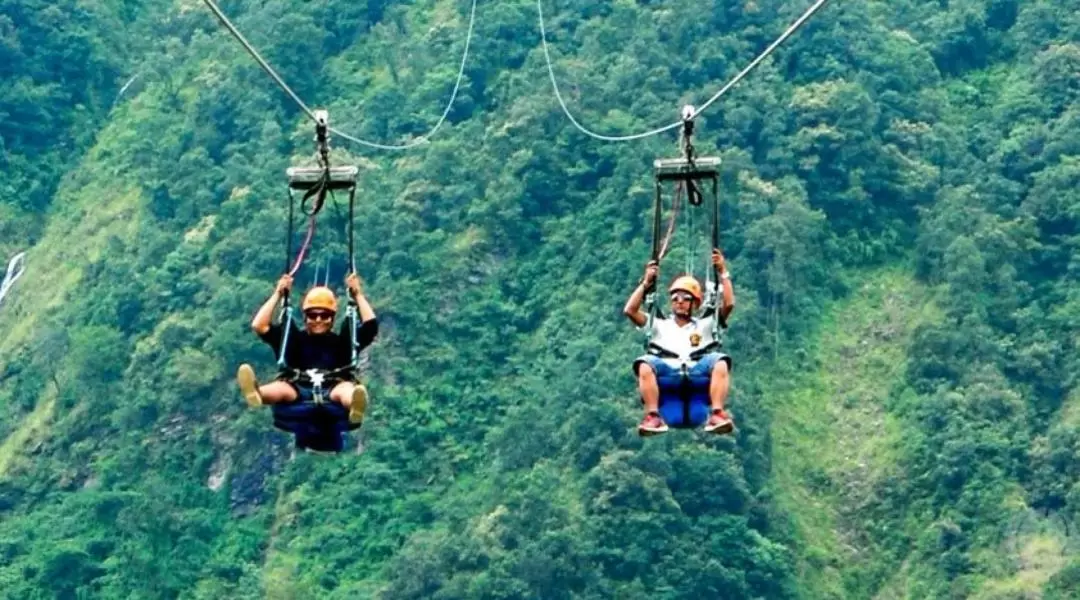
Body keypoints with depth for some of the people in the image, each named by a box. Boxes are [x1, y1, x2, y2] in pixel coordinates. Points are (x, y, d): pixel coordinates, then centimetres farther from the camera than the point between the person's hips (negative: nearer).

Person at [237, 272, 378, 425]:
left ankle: (354, 406, -74)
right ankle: (256, 394, -69)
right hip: (298, 391, 1)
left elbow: (371, 325, 14)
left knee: (345, 390, -38)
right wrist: (278, 294, 18)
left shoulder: (342, 341, 24)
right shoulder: (294, 338, 25)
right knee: (282, 388, -35)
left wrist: (357, 294, 17)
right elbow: (259, 326, 16)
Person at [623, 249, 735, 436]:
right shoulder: (659, 324, 31)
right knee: (644, 364, -33)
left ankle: (717, 415, -43)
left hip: (698, 372, 0)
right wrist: (646, 283, 18)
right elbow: (630, 310, 20)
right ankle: (653, 417, -41)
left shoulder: (705, 324, 31)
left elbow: (729, 304, 18)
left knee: (720, 362, -32)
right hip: (666, 372, 0)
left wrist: (723, 273, 15)